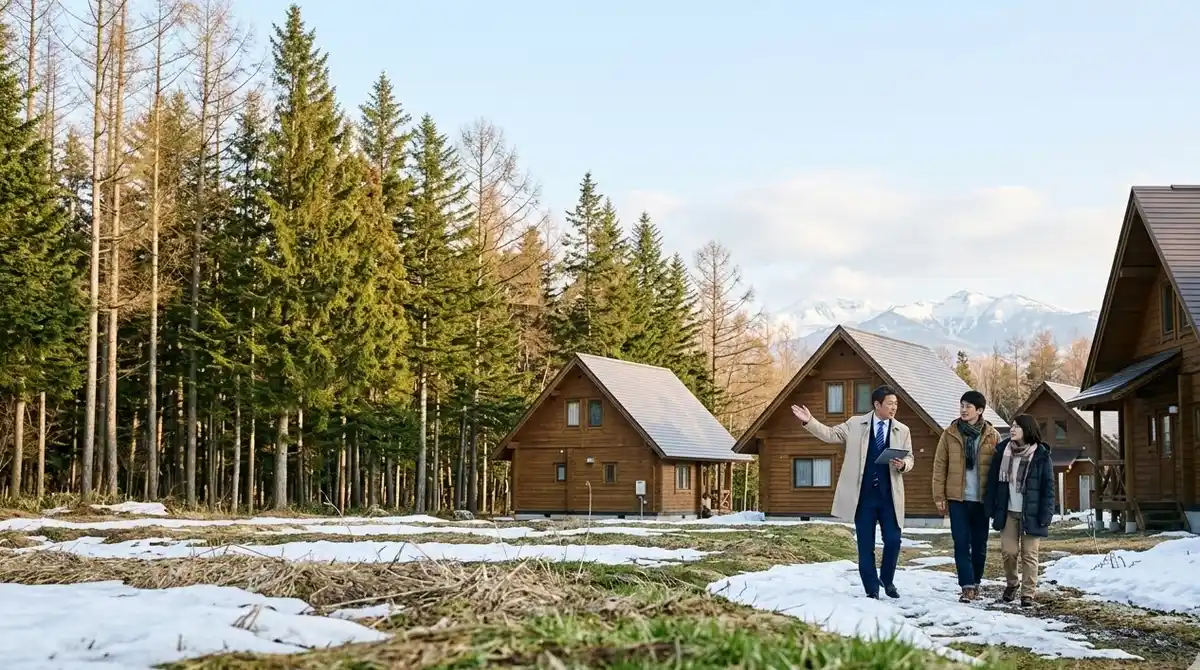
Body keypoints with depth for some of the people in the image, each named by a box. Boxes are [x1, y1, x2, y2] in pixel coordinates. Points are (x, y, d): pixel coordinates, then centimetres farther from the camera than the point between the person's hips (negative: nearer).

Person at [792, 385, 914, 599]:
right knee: (865, 545, 3)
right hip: (864, 495, -1)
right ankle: (871, 589, 13)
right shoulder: (856, 424, 3)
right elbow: (830, 434, 3)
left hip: (889, 496, 1)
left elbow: (909, 458, 9)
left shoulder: (902, 430, 6)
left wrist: (903, 465, -14)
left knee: (893, 541, -2)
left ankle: (887, 579, 24)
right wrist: (809, 421, -10)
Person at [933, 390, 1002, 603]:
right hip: (957, 498, 0)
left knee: (979, 544, 9)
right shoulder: (950, 434, 2)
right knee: (961, 543, -6)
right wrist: (939, 495, -2)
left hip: (982, 499, 0)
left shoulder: (992, 436, 1)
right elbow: (940, 465, 3)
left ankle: (975, 583, 23)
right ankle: (967, 586, -6)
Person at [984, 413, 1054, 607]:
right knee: (1008, 551, 2)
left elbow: (1048, 486, -6)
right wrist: (991, 509, 2)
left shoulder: (1041, 455, -6)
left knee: (1029, 554, 1)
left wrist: (1046, 515, -11)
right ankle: (1011, 583, 27)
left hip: (1031, 513, -3)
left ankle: (1028, 593, 10)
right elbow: (993, 480, 6)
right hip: (1008, 512, 3)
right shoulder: (1002, 451, 3)